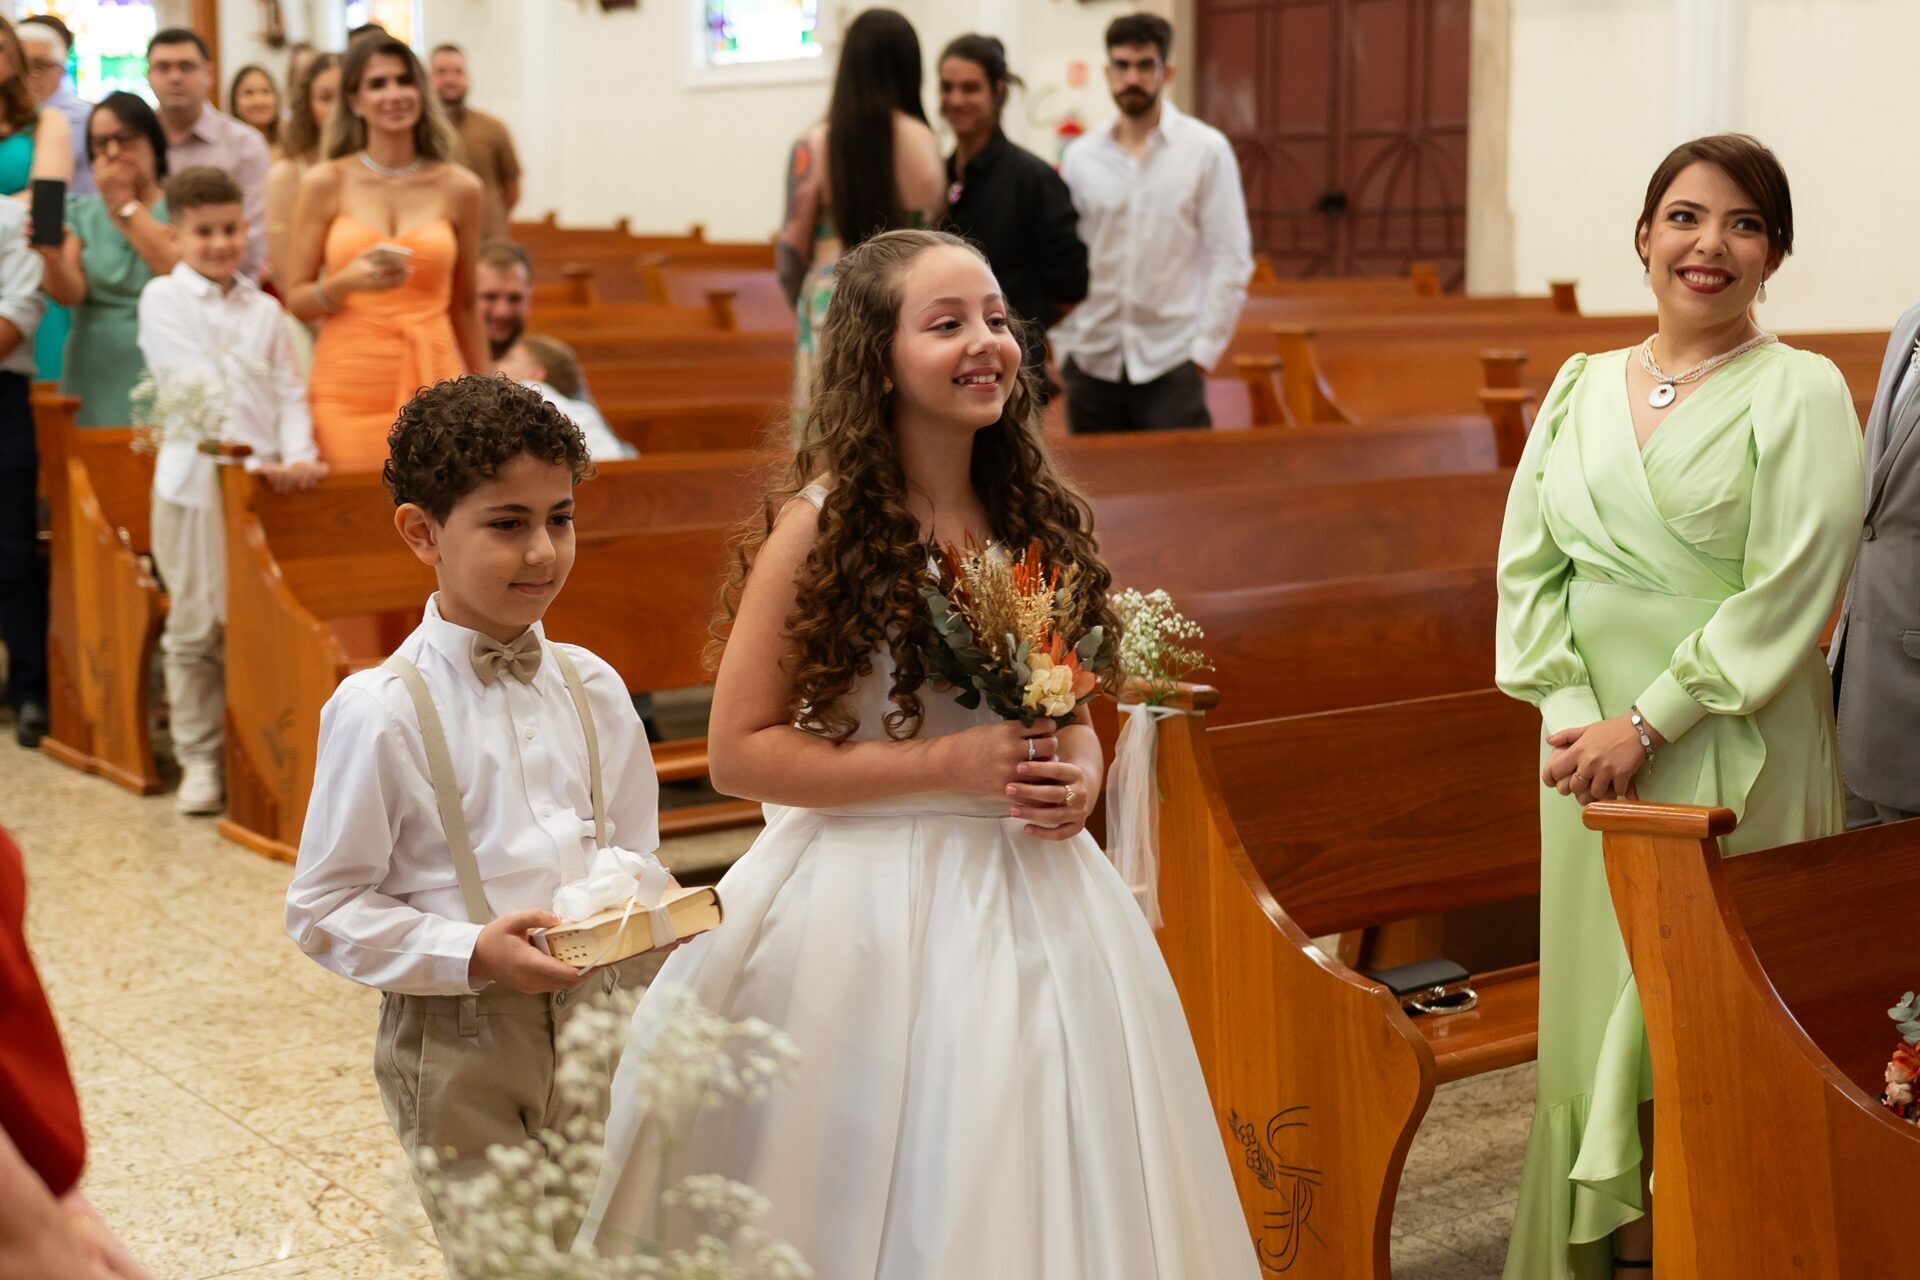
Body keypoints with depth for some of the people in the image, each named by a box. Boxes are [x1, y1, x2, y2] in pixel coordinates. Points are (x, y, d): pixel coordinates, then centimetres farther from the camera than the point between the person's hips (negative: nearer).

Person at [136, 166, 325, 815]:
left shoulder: (264, 309, 13)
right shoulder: (162, 299, 0)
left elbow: (289, 390, 8)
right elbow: (195, 386, -10)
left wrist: (299, 456, -11)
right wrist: (247, 459, -18)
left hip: (264, 480, 3)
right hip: (195, 480, -3)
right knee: (196, 627, 2)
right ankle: (199, 759, 10)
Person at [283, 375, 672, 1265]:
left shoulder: (591, 689, 4)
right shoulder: (380, 712, -13)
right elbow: (323, 910, -9)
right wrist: (468, 954, -20)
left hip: (601, 1018, 5)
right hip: (465, 1046, -5)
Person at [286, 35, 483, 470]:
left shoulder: (459, 188, 7)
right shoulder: (326, 183, 3)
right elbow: (296, 300, 5)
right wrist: (348, 282, -14)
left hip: (432, 385, 1)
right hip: (348, 390, -1)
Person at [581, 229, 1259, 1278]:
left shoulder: (1033, 513, 4)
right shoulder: (823, 522, -11)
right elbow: (738, 751, -12)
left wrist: (1078, 774, -6)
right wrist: (943, 766, -17)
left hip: (1032, 902, 5)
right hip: (872, 906, -5)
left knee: (1038, 1192, 13)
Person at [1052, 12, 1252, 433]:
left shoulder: (1206, 150, -2)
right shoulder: (1080, 157, 5)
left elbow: (1231, 259, -3)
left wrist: (1205, 349, -8)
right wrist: (1063, 348, 3)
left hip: (1170, 363, -3)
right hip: (1091, 361, 3)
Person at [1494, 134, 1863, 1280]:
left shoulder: (1800, 392, -5)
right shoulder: (1581, 388, 9)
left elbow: (1789, 594, -13)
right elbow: (1529, 562, 5)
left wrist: (1648, 724, -16)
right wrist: (1569, 712, -8)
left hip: (1730, 749, -4)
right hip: (1591, 744, 5)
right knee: (1594, 1000, 10)